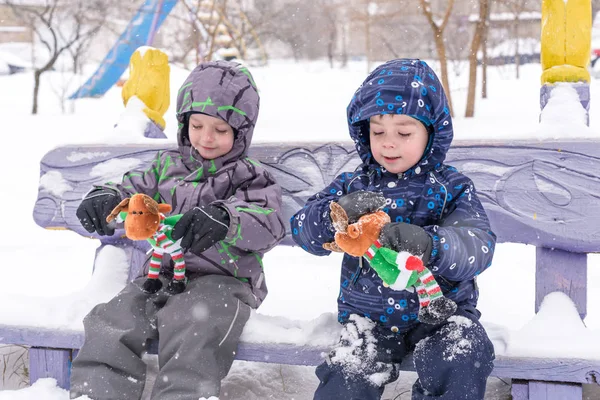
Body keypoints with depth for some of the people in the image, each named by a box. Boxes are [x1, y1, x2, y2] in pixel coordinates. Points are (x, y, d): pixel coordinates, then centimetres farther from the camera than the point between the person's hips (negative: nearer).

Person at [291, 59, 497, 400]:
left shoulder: (452, 189, -3)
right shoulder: (353, 185, 2)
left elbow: (479, 246, -19)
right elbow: (304, 231, -7)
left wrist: (429, 244, -41)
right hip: (369, 315, 1)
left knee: (460, 369, -26)